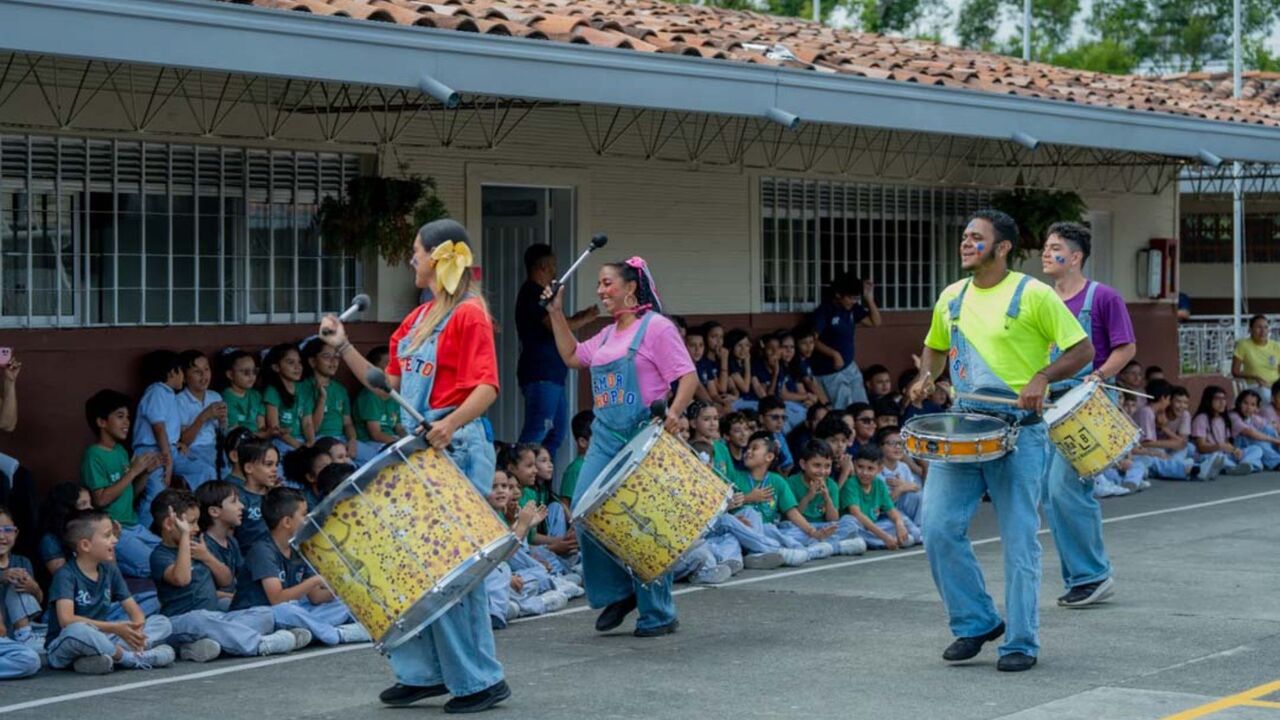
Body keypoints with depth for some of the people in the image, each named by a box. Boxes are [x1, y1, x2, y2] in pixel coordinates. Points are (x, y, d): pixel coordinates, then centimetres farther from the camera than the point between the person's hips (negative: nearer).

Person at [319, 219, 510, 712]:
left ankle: (480, 680, 0)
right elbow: (388, 383, 17)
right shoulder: (417, 318, 16)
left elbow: (487, 387, -19)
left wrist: (451, 424, -34)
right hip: (416, 449, 9)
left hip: (455, 449, -9)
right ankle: (425, 672, 16)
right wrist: (343, 347, 10)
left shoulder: (468, 314, -9)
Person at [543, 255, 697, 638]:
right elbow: (572, 356, 30)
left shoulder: (656, 327, -6)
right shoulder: (607, 335, 18)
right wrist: (556, 312, 23)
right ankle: (616, 593, 11)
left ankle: (658, 614, 9)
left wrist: (674, 412, -28)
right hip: (605, 437, 7)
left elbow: (688, 376, -12)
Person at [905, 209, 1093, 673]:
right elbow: (936, 347, 27)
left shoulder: (1033, 295, -7)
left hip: (1018, 430, -5)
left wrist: (1042, 377, -19)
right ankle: (975, 622, 15)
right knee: (939, 527, -3)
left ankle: (1021, 643, 9)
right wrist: (927, 377, 6)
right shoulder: (951, 298, 10)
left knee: (1019, 539, -1)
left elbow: (1083, 350, -4)